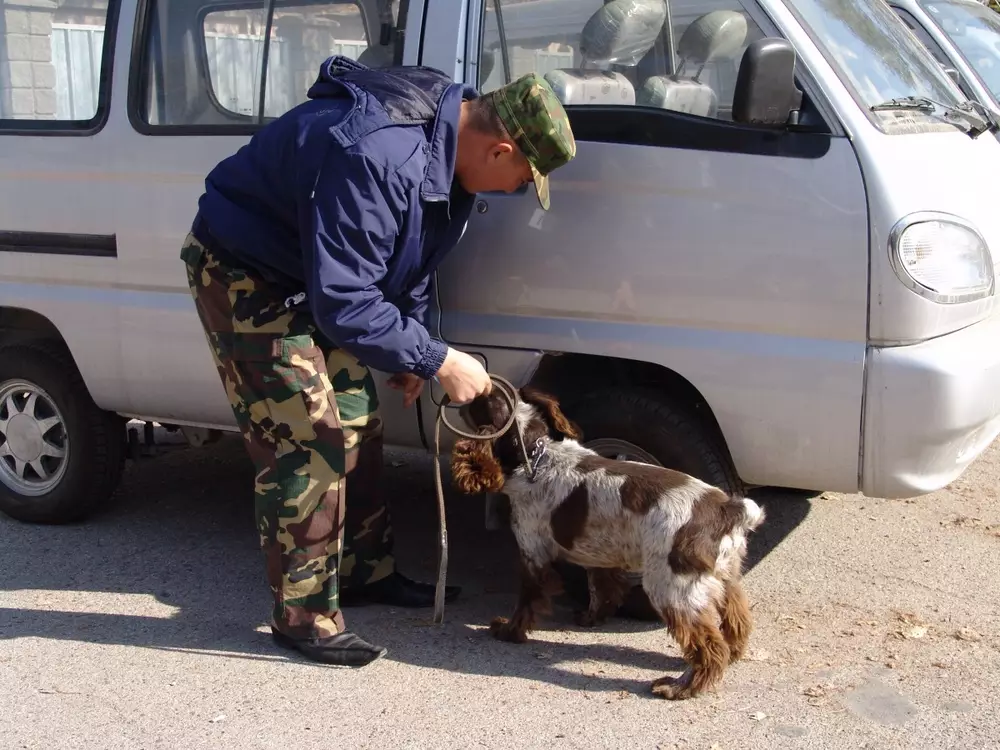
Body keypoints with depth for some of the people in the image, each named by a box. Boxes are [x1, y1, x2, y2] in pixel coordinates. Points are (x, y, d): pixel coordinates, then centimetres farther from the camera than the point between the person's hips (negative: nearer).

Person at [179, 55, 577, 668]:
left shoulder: (449, 148, -6)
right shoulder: (376, 159, -37)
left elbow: (414, 258, 9)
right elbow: (344, 304, -34)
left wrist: (411, 352, 6)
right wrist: (436, 360, -27)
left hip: (322, 274, 9)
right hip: (245, 276, -9)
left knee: (356, 429, 13)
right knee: (307, 443, -10)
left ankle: (366, 572, 28)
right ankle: (304, 616, 3)